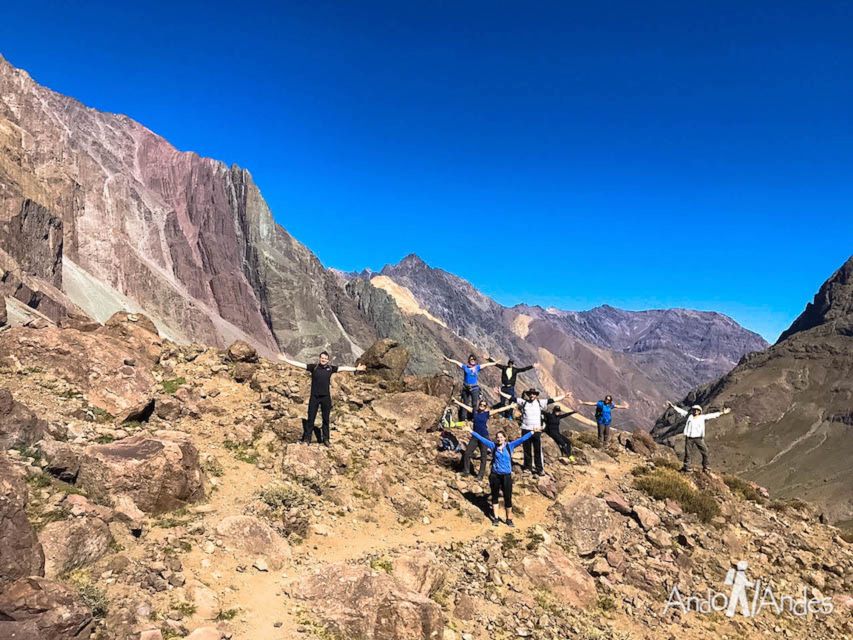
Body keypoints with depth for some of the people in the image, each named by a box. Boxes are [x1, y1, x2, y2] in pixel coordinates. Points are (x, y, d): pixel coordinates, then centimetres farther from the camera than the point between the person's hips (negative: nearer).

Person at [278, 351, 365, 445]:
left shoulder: (331, 368, 4)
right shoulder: (314, 367, -1)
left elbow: (344, 368, 8)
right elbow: (300, 364, -4)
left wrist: (356, 369, 9)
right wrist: (286, 360, -9)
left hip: (326, 397, 1)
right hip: (314, 397, -1)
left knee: (326, 419, 9)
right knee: (311, 418, 4)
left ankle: (325, 439, 18)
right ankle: (306, 439, 11)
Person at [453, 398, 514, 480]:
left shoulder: (487, 413, -1)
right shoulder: (475, 412, 4)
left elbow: (498, 410, -1)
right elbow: (465, 406, 6)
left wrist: (510, 406, -1)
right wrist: (456, 401, 6)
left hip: (484, 437, -2)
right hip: (475, 437, 2)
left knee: (483, 456, 4)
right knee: (467, 453, -2)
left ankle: (481, 474, 15)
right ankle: (466, 471, 13)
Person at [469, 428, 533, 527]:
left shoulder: (510, 446, -2)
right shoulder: (493, 446, -1)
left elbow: (522, 439, -6)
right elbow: (481, 438, 0)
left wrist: (532, 432, -10)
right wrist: (472, 432, -1)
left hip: (507, 476, -1)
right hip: (495, 475, 1)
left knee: (508, 497, 2)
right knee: (495, 496, 13)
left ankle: (509, 519, 15)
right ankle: (495, 517, 26)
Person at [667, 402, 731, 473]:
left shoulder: (703, 417, 7)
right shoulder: (689, 416, 9)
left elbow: (712, 415, 5)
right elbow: (681, 411, 10)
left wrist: (722, 413, 2)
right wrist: (673, 406, 9)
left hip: (699, 438, 0)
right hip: (689, 438, 0)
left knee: (705, 452, 0)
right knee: (687, 453, 3)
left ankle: (705, 467, 15)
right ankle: (686, 467, 14)